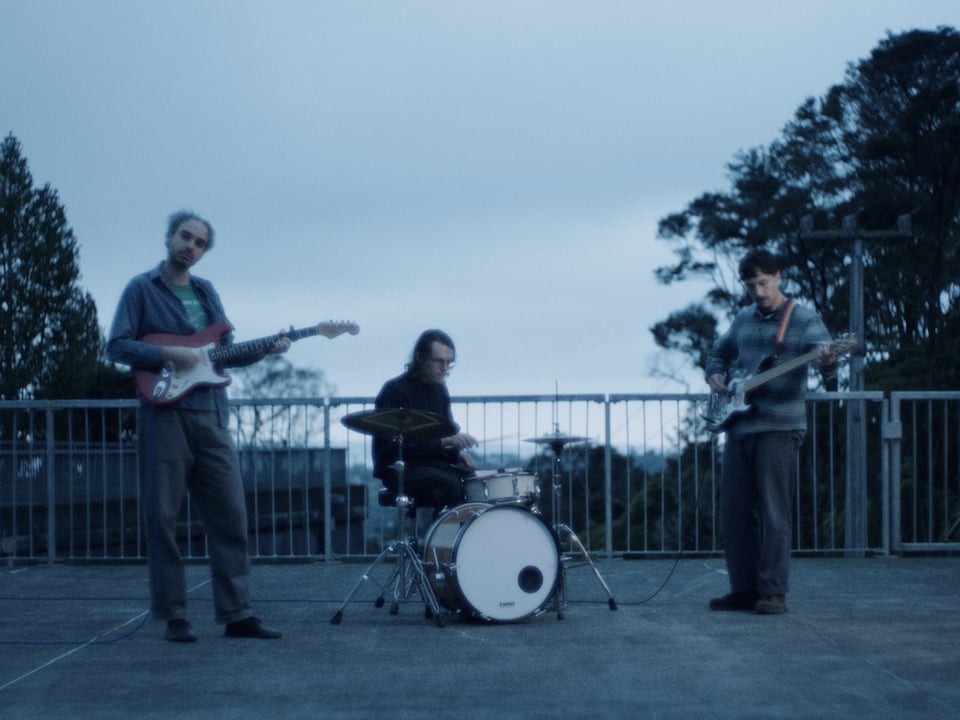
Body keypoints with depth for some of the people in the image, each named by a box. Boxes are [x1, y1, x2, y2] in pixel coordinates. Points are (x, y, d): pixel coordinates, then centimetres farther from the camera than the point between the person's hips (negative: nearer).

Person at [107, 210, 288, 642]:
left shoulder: (206, 292, 19)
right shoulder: (142, 289, 3)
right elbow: (117, 346, -5)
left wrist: (266, 349, 5)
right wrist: (168, 354, -16)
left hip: (211, 415, 5)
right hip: (165, 414, -5)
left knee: (229, 514, 1)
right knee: (163, 518, -3)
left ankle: (236, 614, 4)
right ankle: (174, 617, 3)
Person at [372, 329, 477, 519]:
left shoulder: (439, 389, 12)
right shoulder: (395, 391, -12)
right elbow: (397, 446, -21)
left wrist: (458, 453, -1)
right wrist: (443, 442, -29)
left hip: (434, 463, 8)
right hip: (399, 469, -8)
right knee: (449, 485, -34)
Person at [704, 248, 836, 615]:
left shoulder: (804, 320, -4)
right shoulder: (743, 319, 14)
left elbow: (824, 354, -18)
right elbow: (718, 354, 28)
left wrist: (828, 361, -41)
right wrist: (715, 375, 8)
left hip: (779, 427, -6)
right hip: (738, 426, 6)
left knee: (774, 513, -6)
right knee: (734, 512, 6)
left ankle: (773, 592, -2)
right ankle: (744, 589, 14)